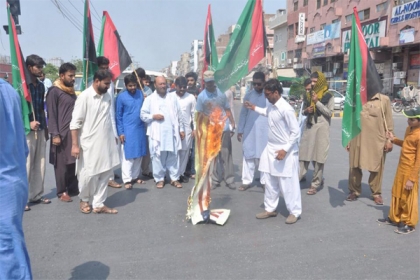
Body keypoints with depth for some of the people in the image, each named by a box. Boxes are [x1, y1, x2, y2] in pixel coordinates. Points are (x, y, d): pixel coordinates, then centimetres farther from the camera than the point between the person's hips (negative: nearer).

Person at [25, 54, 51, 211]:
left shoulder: (41, 86, 13)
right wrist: (29, 123, -20)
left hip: (40, 130, 7)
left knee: (40, 164, 10)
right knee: (26, 165, -2)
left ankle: (36, 195, 21)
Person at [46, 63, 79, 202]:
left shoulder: (72, 90, 14)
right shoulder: (54, 91, -8)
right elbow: (51, 115, -11)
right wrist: (55, 134, -15)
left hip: (75, 132, 6)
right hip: (62, 134, -6)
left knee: (74, 162, 10)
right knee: (62, 164, 3)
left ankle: (73, 188, 22)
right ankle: (62, 192, 14)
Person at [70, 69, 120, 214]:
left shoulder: (107, 96, 7)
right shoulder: (84, 96, -12)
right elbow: (75, 122, -12)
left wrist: (113, 136, 16)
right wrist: (75, 144, -14)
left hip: (106, 142, 6)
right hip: (89, 143, -6)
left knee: (106, 173, 7)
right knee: (89, 174, 3)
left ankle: (98, 204, 19)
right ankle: (84, 199, 29)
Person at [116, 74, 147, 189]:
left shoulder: (141, 93, 4)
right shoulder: (121, 97, -6)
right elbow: (118, 116, -4)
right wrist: (120, 132, -7)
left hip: (140, 129, 4)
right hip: (128, 130, -4)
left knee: (139, 154, 11)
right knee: (128, 155, 1)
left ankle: (135, 176, 24)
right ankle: (127, 179, 8)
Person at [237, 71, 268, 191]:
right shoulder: (248, 95, 5)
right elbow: (243, 113, 8)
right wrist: (240, 130, 5)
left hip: (265, 132, -2)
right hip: (249, 131, 3)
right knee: (248, 156, 6)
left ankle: (265, 181, 16)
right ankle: (246, 181, 15)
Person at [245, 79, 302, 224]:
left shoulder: (286, 109, -21)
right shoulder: (271, 107, 3)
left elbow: (296, 132, -19)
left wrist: (285, 150, -22)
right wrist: (255, 108, 24)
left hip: (285, 151, -8)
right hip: (271, 148, 8)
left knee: (287, 183, 1)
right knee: (270, 181, 14)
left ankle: (294, 212, 18)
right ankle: (270, 209, 28)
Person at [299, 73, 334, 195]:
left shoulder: (328, 96, -2)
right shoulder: (308, 94, 12)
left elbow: (330, 113, -8)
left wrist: (317, 102, -15)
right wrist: (306, 111, -6)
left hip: (322, 128, -4)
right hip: (309, 127, 4)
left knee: (318, 156, -1)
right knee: (303, 154, 2)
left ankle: (315, 184, 6)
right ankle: (297, 179, 5)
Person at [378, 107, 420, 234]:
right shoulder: (409, 129, 4)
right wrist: (394, 139, 8)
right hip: (401, 169, 9)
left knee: (408, 198, 6)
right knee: (397, 194, 20)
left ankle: (409, 224, 22)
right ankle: (394, 217, 35)